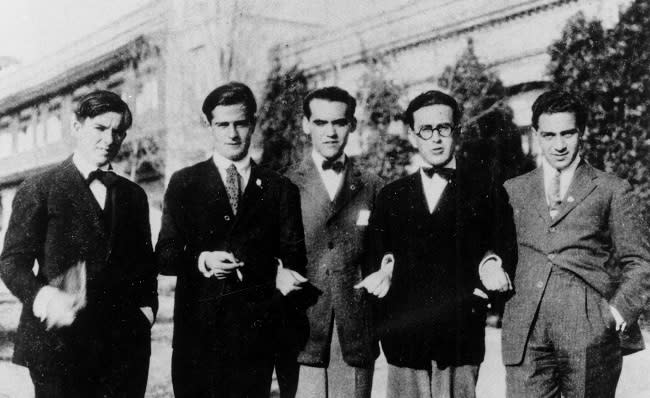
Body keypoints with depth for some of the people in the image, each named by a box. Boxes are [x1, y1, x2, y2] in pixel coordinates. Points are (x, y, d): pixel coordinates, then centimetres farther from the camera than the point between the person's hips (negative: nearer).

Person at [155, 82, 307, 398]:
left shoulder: (280, 189, 10)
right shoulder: (184, 183, 10)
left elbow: (294, 261, 6)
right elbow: (164, 257, 6)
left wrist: (243, 266, -12)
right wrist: (200, 260, -14)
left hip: (254, 333, 0)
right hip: (196, 328, 0)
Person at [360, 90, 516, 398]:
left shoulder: (486, 191, 8)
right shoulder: (392, 196, 16)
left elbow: (504, 248, 7)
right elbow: (375, 254, 17)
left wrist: (492, 270, -13)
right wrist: (383, 272, -3)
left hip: (460, 336, -2)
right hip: (402, 336, 2)